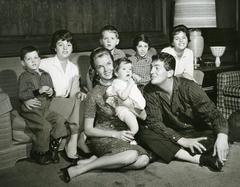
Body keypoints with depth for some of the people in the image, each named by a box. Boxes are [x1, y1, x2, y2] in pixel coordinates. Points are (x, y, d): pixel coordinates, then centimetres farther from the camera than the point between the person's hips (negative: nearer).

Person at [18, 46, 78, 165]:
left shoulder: (45, 75, 12)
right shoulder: (24, 77, -5)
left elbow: (52, 89, 20)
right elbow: (21, 95, -15)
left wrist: (51, 92, -5)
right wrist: (38, 91, -24)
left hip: (45, 109, 6)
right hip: (30, 111, -6)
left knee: (60, 120, -12)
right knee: (45, 126, -25)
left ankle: (51, 148, 3)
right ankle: (38, 153, -3)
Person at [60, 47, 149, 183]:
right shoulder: (94, 95, -5)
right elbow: (88, 130, -4)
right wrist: (115, 134, -13)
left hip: (123, 137, 5)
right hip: (102, 138, -4)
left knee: (143, 160, -24)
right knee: (131, 155, -33)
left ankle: (95, 160, -14)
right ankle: (78, 169, -22)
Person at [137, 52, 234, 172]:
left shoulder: (188, 87, -18)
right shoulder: (149, 91, -13)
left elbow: (213, 114, -21)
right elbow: (154, 122, -17)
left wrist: (222, 137, -42)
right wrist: (182, 140, -28)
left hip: (197, 132, -2)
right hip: (171, 134, 2)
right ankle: (200, 159, -31)